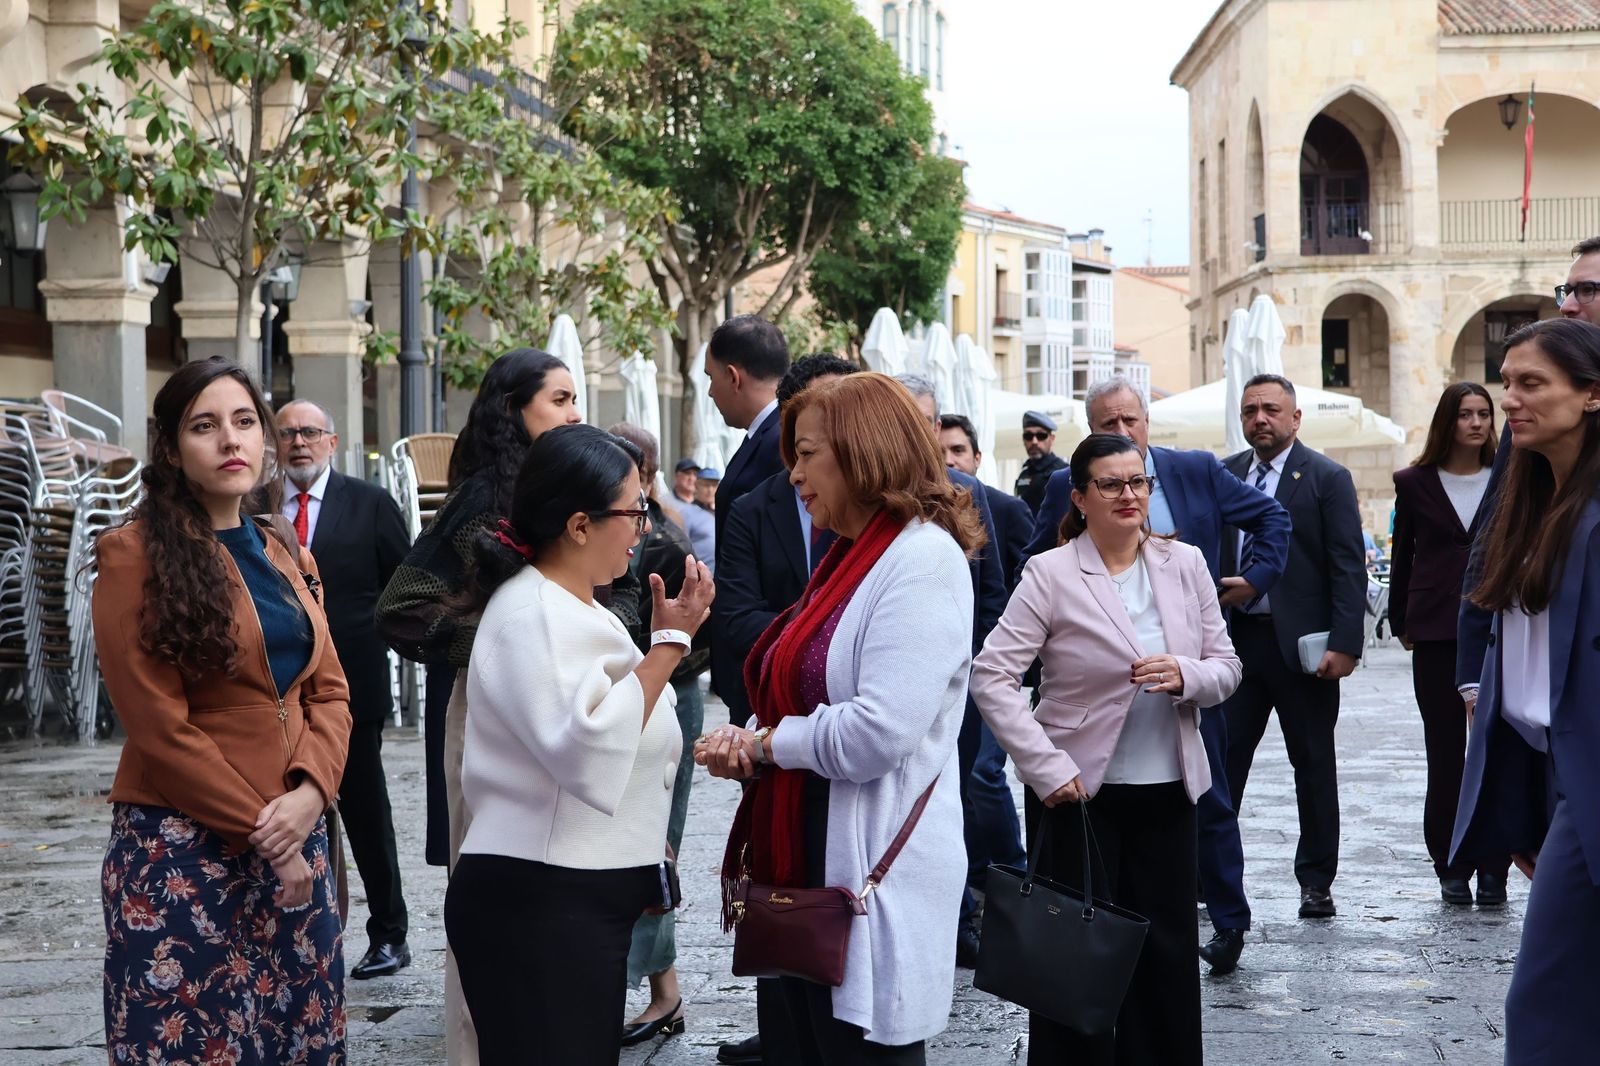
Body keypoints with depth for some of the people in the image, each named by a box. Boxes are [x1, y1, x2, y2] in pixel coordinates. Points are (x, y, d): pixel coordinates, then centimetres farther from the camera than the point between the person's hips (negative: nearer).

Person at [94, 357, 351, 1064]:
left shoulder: (285, 558, 13)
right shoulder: (138, 555, -7)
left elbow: (328, 691, 9)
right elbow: (159, 726, -12)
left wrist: (309, 795, -9)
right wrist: (259, 831, -12)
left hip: (295, 835, 6)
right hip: (181, 850, -6)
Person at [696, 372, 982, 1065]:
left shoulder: (922, 559, -15)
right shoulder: (850, 558, 15)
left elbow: (876, 734, -25)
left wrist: (765, 741, -10)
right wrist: (748, 746, 0)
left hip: (874, 877, -9)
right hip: (807, 860, 9)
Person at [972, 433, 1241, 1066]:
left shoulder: (1185, 564, 6)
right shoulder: (1050, 574, -8)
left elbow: (1226, 668, 10)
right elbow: (990, 676, -13)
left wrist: (1185, 676, -14)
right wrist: (1048, 770, -18)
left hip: (1167, 792, 4)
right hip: (1079, 793, -4)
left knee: (1167, 949, 8)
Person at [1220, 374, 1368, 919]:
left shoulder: (1327, 478, -4)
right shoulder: (1224, 476, 9)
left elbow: (1349, 568, -8)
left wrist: (1345, 645, -16)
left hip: (1302, 643, -3)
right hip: (1235, 639, 4)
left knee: (1314, 765, 7)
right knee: (1220, 759, 3)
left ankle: (1316, 883, 16)